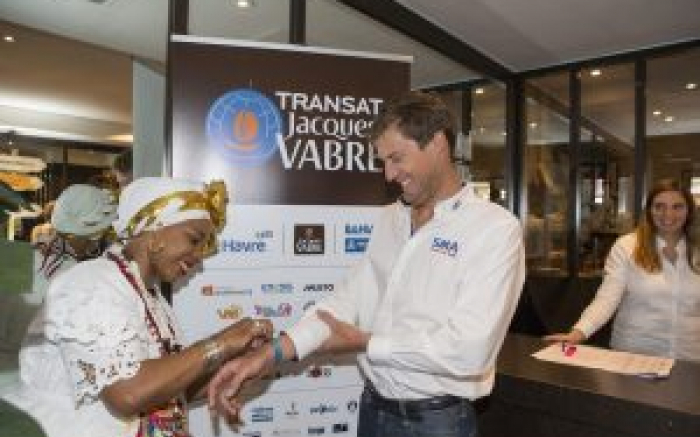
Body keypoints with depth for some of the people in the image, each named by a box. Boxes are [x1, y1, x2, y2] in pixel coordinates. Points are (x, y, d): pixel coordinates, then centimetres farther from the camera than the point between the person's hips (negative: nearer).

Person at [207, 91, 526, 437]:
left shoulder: (495, 228, -15)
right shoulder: (390, 219, 5)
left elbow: (469, 349, -23)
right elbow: (351, 297, -1)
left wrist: (364, 342, -14)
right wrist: (272, 353, -13)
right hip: (373, 407, 6)